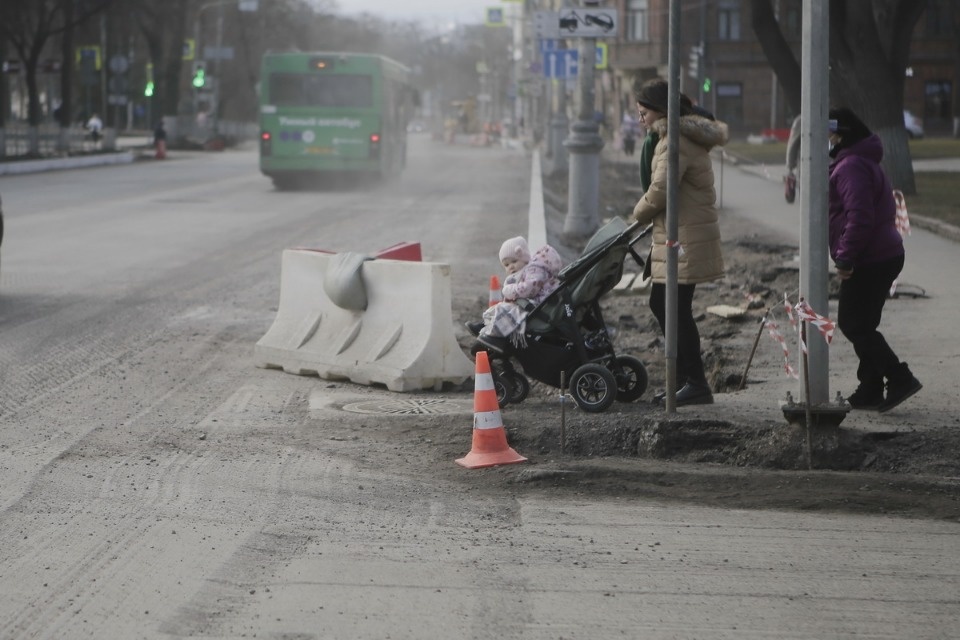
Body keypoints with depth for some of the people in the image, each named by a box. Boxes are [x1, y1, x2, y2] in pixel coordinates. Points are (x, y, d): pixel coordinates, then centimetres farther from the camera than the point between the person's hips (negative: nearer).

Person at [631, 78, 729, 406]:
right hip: (674, 235, 11)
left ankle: (695, 383, -1)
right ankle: (685, 378, 20)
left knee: (676, 309, -6)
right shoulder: (689, 135, 16)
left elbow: (659, 191, -21)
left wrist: (639, 213, -1)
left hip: (685, 236, -11)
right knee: (661, 304, 14)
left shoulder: (675, 142, -17)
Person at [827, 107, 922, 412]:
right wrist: (846, 257, 22)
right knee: (863, 325, 14)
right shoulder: (866, 162, 18)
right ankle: (870, 391, 17)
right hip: (886, 256, 11)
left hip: (868, 261, -11)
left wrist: (845, 259, -22)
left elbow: (859, 217, -27)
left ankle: (899, 378, -8)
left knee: (853, 324, -6)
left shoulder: (851, 167, -18)